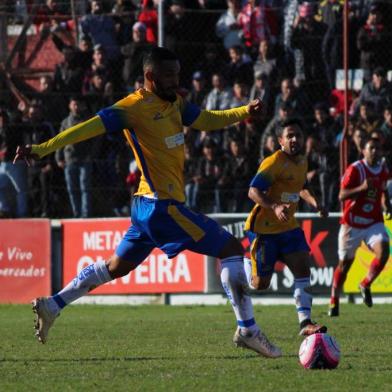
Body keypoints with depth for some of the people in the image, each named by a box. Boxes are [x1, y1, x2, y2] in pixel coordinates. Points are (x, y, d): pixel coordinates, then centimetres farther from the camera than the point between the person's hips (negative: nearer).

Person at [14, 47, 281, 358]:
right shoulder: (134, 107, -14)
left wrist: (245, 111, -1)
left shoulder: (174, 102, 12)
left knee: (117, 267, 19)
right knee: (231, 249, -7)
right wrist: (42, 149, -28)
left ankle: (52, 306, 24)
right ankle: (247, 330, -5)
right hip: (163, 204, -10)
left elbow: (208, 120, 17)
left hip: (150, 205, 10)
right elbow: (89, 128, -20)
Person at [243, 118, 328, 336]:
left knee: (303, 269, -11)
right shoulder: (274, 163, -18)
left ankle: (305, 322, -13)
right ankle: (243, 264, 34)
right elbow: (253, 191, -25)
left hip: (288, 226, 7)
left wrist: (314, 203, 11)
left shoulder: (302, 162, 9)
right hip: (264, 227, -7)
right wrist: (274, 207, -41)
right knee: (260, 284, 0)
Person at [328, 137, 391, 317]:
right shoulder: (355, 169, -13)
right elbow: (342, 195, -19)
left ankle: (365, 285, 4)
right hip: (352, 223, -4)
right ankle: (334, 302, 21)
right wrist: (362, 188, -33)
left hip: (374, 222, 4)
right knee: (345, 263, 6)